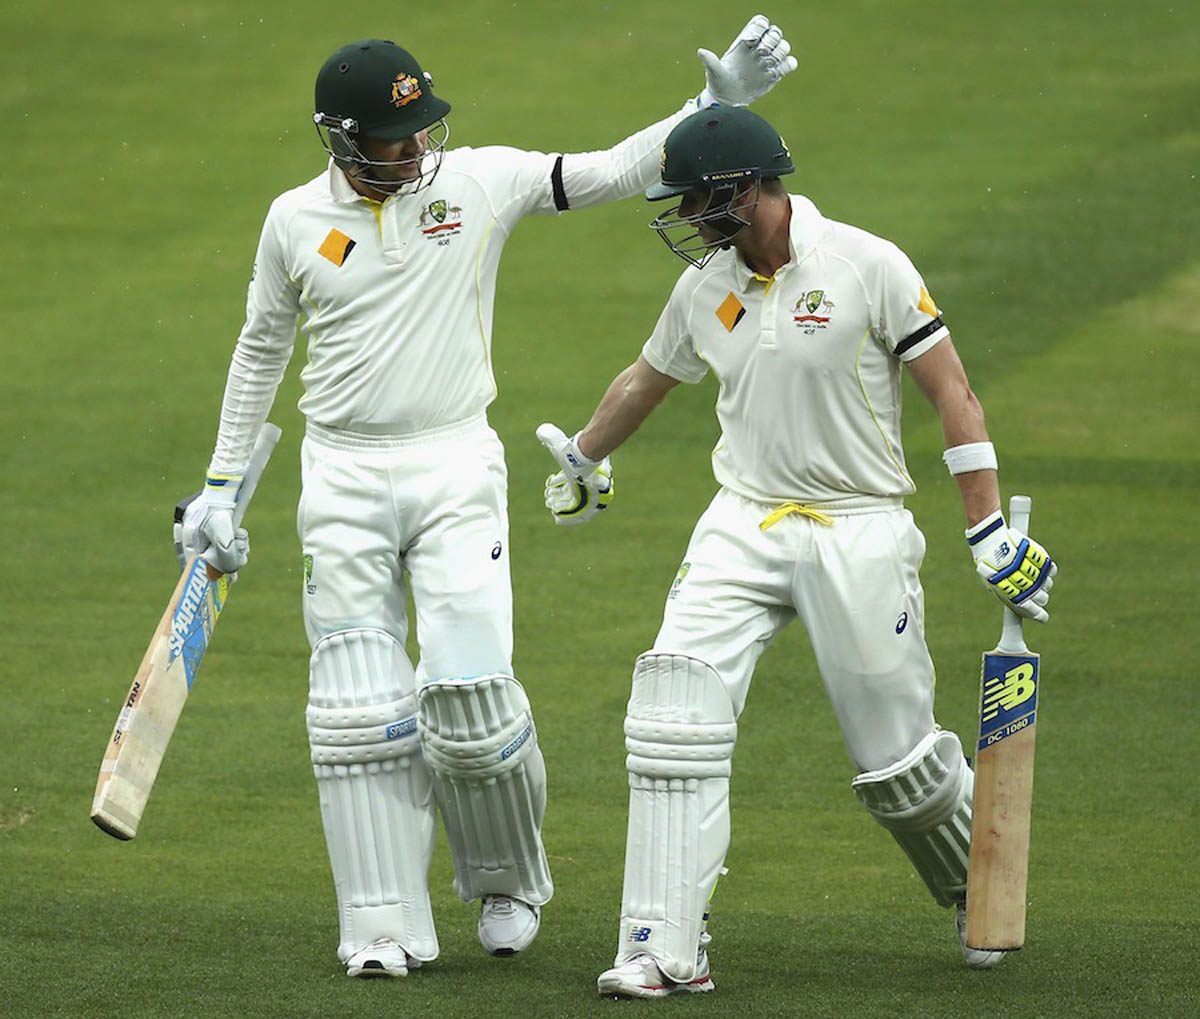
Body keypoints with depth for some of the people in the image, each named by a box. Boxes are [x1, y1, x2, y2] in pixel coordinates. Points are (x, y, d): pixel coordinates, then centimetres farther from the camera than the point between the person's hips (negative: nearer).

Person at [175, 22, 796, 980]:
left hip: (455, 470, -1)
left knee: (470, 697, -11)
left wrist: (716, 103, -21)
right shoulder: (296, 220, 2)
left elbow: (614, 172, -8)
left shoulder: (480, 182, -3)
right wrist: (221, 487, 15)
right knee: (359, 711, -1)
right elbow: (261, 352, 14)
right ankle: (385, 928, 6)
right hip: (343, 481, 2)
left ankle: (508, 879, 15)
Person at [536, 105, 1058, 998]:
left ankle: (979, 893, 31)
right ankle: (665, 950, -14)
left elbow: (953, 395, -10)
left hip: (859, 532, -4)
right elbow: (648, 379, 25)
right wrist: (581, 459, 41)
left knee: (897, 758, 1)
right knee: (676, 716, -14)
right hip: (744, 525, 4)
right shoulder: (706, 288, 4)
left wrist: (992, 530, -16)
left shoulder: (867, 268, -12)